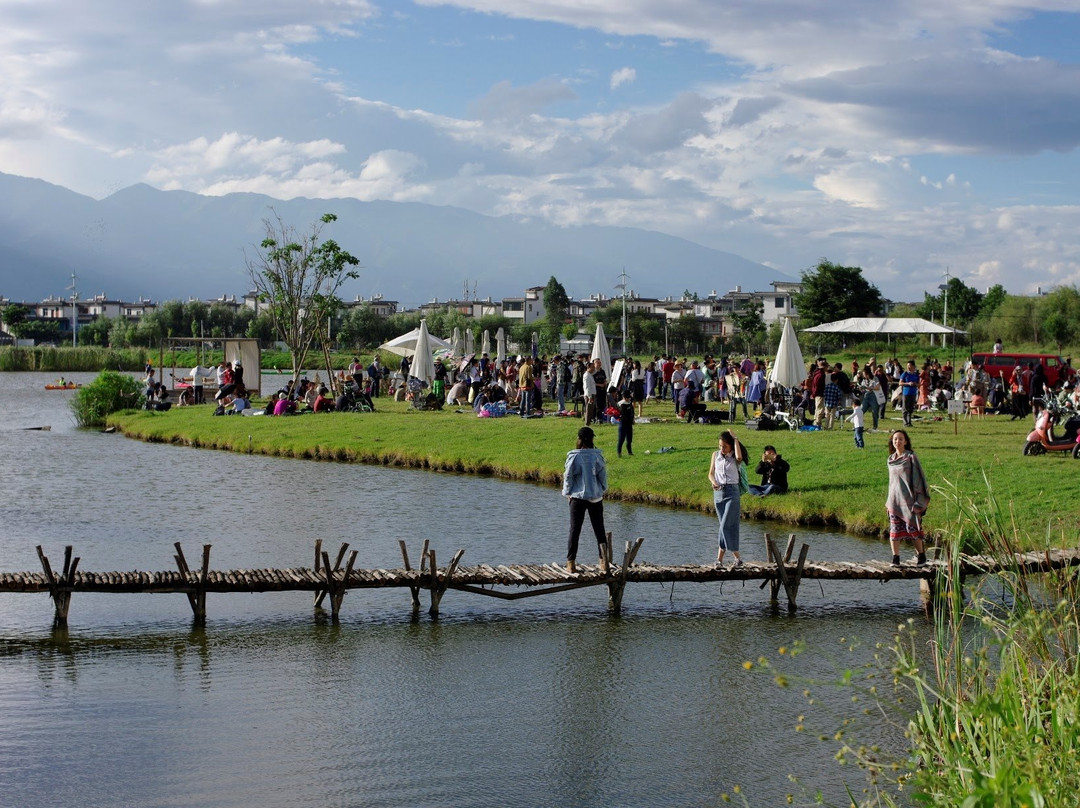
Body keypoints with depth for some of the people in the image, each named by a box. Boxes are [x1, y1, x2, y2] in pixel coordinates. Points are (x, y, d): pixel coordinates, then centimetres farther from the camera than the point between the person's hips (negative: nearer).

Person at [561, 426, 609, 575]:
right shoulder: (597, 455, -5)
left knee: (574, 530, 7)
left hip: (578, 497, -1)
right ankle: (603, 561, -5)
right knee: (599, 529, 8)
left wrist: (568, 493, 10)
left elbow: (568, 476, -4)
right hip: (596, 498, 1)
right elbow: (603, 475, 2)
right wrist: (603, 491, 16)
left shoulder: (574, 456, -10)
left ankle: (571, 563, 7)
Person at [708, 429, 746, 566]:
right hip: (718, 492, 5)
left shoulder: (735, 457, -2)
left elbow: (739, 456, -27)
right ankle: (737, 556, 9)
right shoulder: (716, 455, 9)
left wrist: (735, 439, -16)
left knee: (726, 525, -12)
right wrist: (714, 482, -13)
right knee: (725, 525, 5)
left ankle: (720, 557, -8)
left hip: (732, 492, -4)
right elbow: (711, 473, 9)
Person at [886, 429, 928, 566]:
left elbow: (918, 478, -6)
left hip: (908, 499, -5)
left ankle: (921, 555, 11)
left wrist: (918, 502, -12)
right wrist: (889, 501, 16)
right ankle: (895, 558, 3)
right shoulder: (891, 459, 12)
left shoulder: (911, 457, -5)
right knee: (894, 529, 0)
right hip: (894, 500, 5)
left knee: (912, 528, -3)